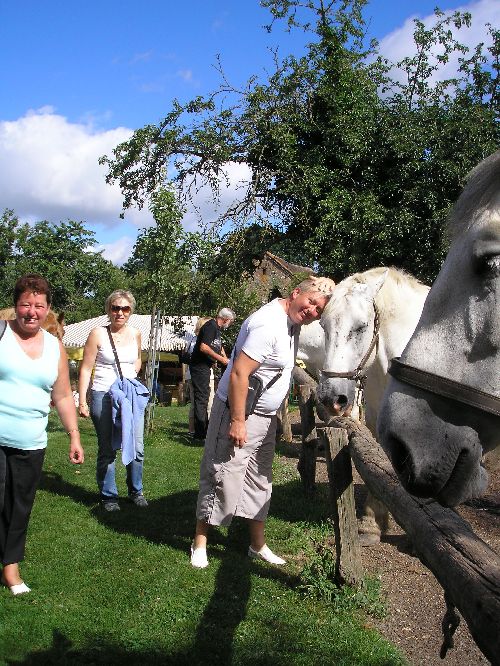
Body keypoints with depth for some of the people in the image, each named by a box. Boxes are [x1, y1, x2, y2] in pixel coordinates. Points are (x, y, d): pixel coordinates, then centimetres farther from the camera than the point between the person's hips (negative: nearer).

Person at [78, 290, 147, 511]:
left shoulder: (135, 334, 8)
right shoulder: (98, 334, -5)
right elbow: (86, 369, -4)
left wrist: (133, 373, 7)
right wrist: (82, 401, -9)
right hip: (103, 396, -4)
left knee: (137, 448, 4)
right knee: (107, 450, 4)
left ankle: (136, 491, 24)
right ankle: (108, 496, 20)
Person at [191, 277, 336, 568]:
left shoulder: (292, 324, 7)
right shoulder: (269, 324, -24)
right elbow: (239, 373, -28)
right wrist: (237, 421, -27)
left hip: (266, 418, 10)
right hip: (240, 413, -10)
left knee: (260, 481, 17)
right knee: (223, 478, 0)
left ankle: (258, 545, 29)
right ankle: (200, 542, 15)